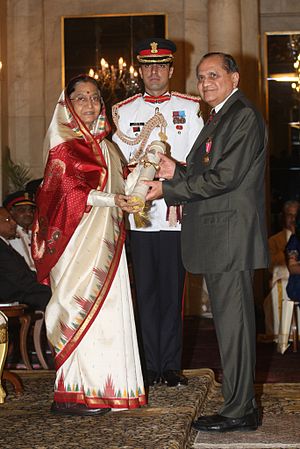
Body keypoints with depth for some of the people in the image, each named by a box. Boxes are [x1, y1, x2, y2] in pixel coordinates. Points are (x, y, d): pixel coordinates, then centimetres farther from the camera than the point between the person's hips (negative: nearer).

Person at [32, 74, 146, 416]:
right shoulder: (64, 145, -5)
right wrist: (108, 200, -17)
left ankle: (101, 385, 13)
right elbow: (64, 193, -13)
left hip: (105, 240, 8)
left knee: (106, 308, 6)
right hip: (78, 239, -8)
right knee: (81, 309, -8)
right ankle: (72, 395, -3)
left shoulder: (102, 144, 19)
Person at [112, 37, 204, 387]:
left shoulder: (190, 108, 9)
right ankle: (151, 365, 10)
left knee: (173, 290, 2)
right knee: (146, 290, 3)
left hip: (176, 216, -1)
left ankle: (171, 365, 10)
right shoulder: (123, 111, 12)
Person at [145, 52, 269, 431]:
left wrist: (166, 188, -13)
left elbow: (224, 177, -18)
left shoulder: (244, 117, -10)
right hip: (216, 240, 10)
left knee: (232, 323, -5)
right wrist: (176, 173, 4)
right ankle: (242, 404, 20)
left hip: (231, 237, -10)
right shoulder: (218, 119, 22)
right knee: (230, 322, 13)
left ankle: (237, 411, 2)